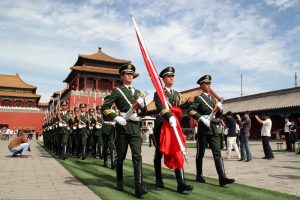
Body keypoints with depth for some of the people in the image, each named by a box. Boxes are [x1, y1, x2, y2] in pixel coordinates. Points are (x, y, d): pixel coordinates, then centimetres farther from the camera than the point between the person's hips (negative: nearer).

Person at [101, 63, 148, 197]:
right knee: (120, 156, 9)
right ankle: (119, 182, 29)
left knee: (137, 156, -9)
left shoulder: (138, 92, 16)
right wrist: (116, 117, -14)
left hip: (135, 127, 3)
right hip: (122, 126, -2)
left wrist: (142, 104, -4)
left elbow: (144, 112, 17)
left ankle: (139, 187, -13)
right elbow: (104, 107, -4)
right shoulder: (117, 91, 2)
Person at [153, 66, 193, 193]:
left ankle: (181, 183, -8)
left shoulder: (177, 94, 20)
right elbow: (161, 107, -19)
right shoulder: (159, 93, -1)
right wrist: (170, 117, -34)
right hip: (161, 125, -5)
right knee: (159, 153, 7)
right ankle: (158, 179, 23)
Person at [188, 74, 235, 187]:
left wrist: (220, 109, 1)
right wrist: (202, 119, -24)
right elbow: (190, 111, -16)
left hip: (213, 129, 6)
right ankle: (199, 175, 20)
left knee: (217, 153, -4)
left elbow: (217, 115, 22)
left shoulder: (213, 99, 18)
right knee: (200, 153, 6)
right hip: (203, 129, -5)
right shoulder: (199, 98, -2)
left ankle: (222, 178, -8)